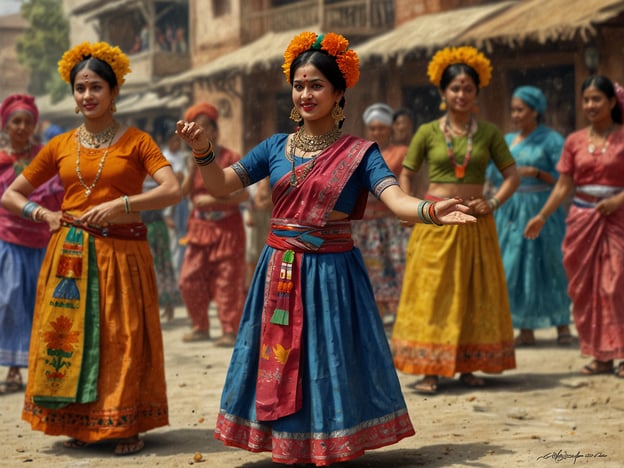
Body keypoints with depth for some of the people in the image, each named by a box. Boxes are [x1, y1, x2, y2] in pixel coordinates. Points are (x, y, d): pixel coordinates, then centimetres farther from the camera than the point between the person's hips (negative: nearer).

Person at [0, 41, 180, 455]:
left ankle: (127, 426, 10)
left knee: (122, 338, -1)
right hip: (70, 255, 3)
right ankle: (81, 424, 15)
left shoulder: (136, 141, 1)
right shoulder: (60, 146, 9)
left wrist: (122, 204, -22)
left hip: (122, 253, -3)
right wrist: (42, 213, -5)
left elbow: (173, 191, -13)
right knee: (70, 336, 3)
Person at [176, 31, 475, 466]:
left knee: (331, 361, 3)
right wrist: (204, 151, -16)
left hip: (332, 274, -3)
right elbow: (221, 185, 4)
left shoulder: (359, 152, -4)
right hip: (279, 273, 3)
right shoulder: (276, 147, 6)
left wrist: (432, 211, -38)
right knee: (278, 365, 9)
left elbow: (396, 198, -17)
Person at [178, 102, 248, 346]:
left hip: (228, 227, -5)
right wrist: (194, 167, -11)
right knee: (189, 279, 2)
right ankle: (200, 327, 15)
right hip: (200, 227, 5)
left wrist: (214, 200, -17)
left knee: (227, 281, -5)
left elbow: (244, 194, -11)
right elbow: (184, 191, -2)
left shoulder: (231, 158, -5)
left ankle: (230, 330, 1)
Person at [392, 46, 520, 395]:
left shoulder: (489, 133, 3)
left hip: (475, 223, 1)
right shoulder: (428, 133, 2)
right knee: (431, 294, -3)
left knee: (475, 294, 4)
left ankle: (467, 366, 13)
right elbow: (406, 174, 10)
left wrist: (494, 202, -9)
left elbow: (512, 174, 5)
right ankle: (430, 369, -1)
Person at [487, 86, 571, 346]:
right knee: (514, 268, 2)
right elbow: (493, 179, 14)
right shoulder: (507, 141, 13)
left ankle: (562, 326, 10)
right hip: (510, 212, 5)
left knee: (548, 265, -2)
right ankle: (526, 332, 8)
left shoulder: (550, 140, -5)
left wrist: (535, 172, -20)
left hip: (540, 210, -5)